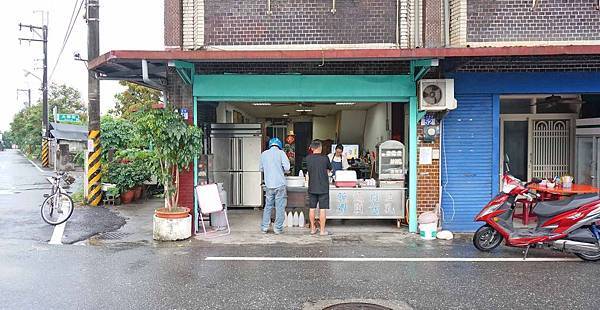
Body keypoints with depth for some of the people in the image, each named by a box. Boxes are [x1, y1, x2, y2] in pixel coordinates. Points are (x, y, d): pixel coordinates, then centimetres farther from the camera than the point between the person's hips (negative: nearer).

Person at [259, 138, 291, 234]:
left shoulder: (264, 154, 7)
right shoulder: (280, 153, -5)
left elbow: (261, 169, 15)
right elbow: (287, 168, -11)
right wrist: (282, 171, 9)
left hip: (268, 185, 4)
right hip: (280, 184, -4)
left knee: (268, 206, 14)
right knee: (280, 207, 4)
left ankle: (264, 227, 15)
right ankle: (278, 228, 6)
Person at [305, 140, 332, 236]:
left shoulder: (308, 158, -2)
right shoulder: (325, 158, -8)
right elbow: (329, 170, 7)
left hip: (312, 187, 3)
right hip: (323, 188, -3)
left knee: (312, 208, 10)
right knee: (322, 209, 1)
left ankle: (313, 228, 18)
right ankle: (322, 230, 6)